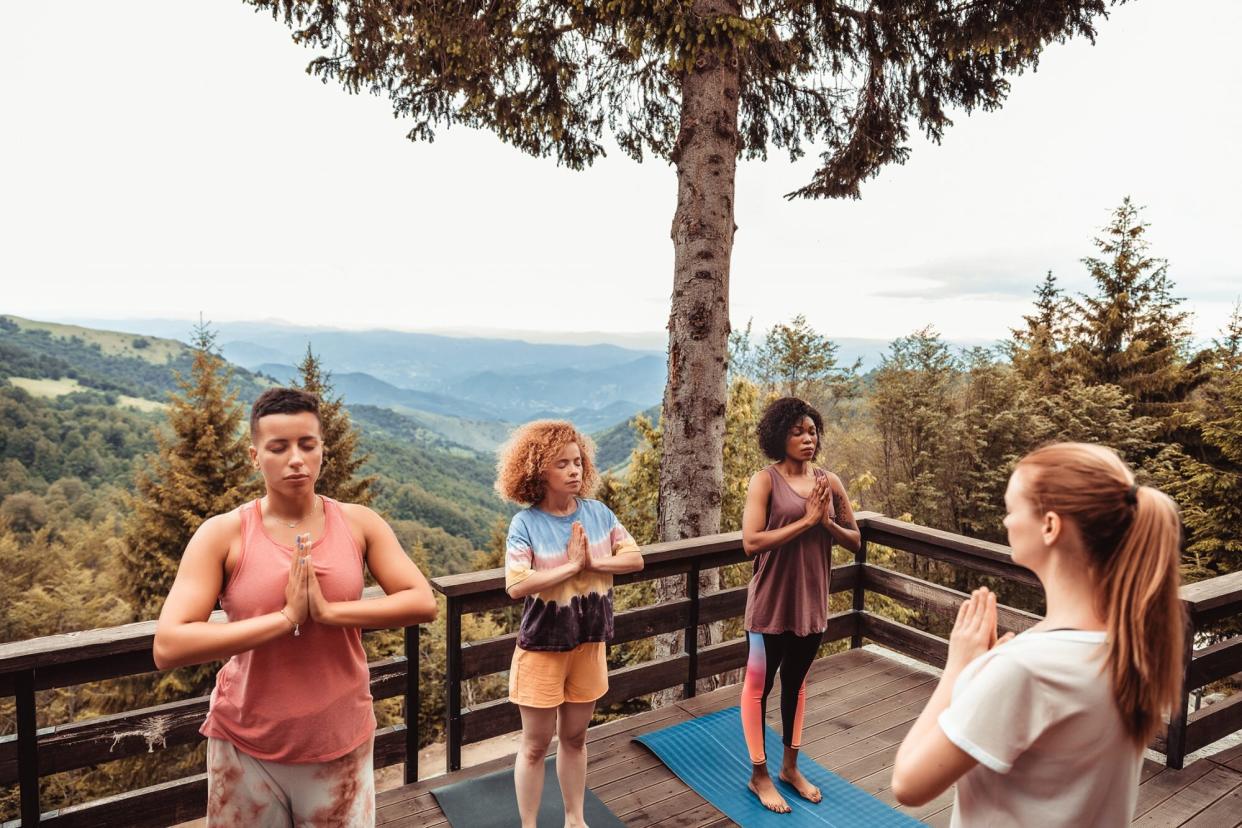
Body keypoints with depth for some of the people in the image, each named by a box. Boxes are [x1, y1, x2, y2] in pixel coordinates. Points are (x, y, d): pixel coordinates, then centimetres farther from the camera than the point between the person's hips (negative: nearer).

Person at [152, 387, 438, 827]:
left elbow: (423, 603, -11)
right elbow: (168, 647, -18)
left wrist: (329, 611, -20)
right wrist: (286, 617, -24)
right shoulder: (222, 534, -11)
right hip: (246, 747, -1)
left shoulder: (359, 524, -5)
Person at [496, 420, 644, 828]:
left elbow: (635, 558, -5)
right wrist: (571, 567, -24)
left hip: (589, 643, 4)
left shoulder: (598, 513, -3)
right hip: (542, 647, -4)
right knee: (536, 746, 10)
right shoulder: (526, 523, -16)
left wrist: (592, 563, -19)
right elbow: (516, 586, -25)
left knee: (575, 738, 20)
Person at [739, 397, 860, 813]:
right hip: (772, 602, -5)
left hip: (812, 600, 5)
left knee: (796, 684, 20)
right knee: (759, 685, 8)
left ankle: (790, 766, 38)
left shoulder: (830, 481, 2)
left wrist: (827, 522, -14)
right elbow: (752, 542, -22)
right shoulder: (765, 480, -13)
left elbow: (855, 541, 5)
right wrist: (806, 519, -22)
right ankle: (759, 774, 26)